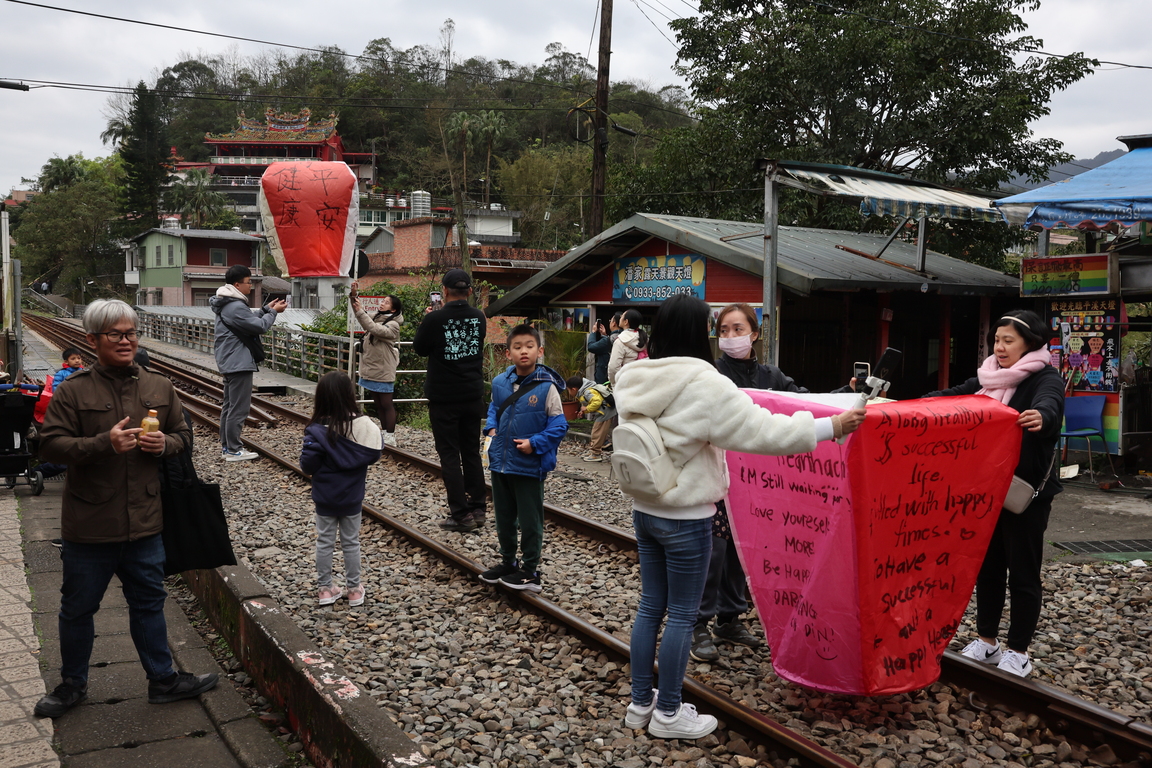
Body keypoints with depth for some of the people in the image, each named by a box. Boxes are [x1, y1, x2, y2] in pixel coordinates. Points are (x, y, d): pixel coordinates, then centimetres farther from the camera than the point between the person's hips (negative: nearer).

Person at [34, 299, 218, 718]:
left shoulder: (160, 387, 4)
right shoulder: (74, 391, -8)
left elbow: (181, 434, 14)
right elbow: (51, 444, -11)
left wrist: (165, 444, -9)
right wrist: (105, 443, -25)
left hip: (144, 523, 3)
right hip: (89, 526, -3)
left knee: (149, 603, 15)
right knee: (78, 608, 13)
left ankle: (163, 679, 30)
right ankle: (72, 684, 33)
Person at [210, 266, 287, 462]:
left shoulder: (227, 304, 13)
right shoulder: (236, 307, -20)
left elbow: (250, 320, 16)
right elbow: (259, 326, -18)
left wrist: (266, 309, 8)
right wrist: (273, 312, -4)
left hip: (229, 362, 11)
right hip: (239, 364, -11)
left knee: (229, 405, 16)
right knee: (239, 408, -6)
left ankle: (226, 446, 24)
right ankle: (233, 450, -2)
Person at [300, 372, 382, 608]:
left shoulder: (318, 430, -21)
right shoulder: (364, 425, -15)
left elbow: (307, 465, -18)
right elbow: (374, 455, -5)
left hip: (325, 497, -1)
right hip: (352, 497, 2)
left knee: (324, 542, 14)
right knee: (351, 542, 15)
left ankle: (325, 589, 23)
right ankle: (354, 590, 23)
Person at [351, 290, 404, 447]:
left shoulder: (393, 325, -13)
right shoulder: (376, 318, 11)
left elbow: (374, 329, -27)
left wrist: (359, 311, -30)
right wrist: (354, 296, -7)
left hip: (383, 371, -8)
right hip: (371, 368, 8)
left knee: (386, 404, -2)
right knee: (378, 404, 14)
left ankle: (390, 437, 3)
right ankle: (384, 433, 24)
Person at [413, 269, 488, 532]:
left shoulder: (435, 319, -16)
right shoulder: (479, 318, -1)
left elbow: (420, 348, -1)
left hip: (444, 399, -5)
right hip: (473, 397, 5)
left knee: (449, 456, 2)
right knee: (472, 453, 14)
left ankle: (460, 515, 1)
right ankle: (478, 509, 19)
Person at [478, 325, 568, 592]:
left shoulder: (546, 387, -14)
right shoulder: (500, 383, 1)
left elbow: (558, 425, -11)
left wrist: (535, 443, -20)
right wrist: (491, 428, 3)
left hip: (530, 466, -6)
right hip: (500, 463, 6)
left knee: (530, 521, 6)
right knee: (503, 518, 19)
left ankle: (530, 571, 19)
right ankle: (508, 563, 36)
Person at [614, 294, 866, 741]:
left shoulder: (634, 381, 2)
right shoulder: (704, 384, -21)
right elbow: (760, 431, -20)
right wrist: (829, 427, -12)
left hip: (645, 510, 7)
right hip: (686, 517, -7)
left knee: (650, 606, 16)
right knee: (682, 615, 6)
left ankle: (640, 703, 27)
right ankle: (668, 714, 17)